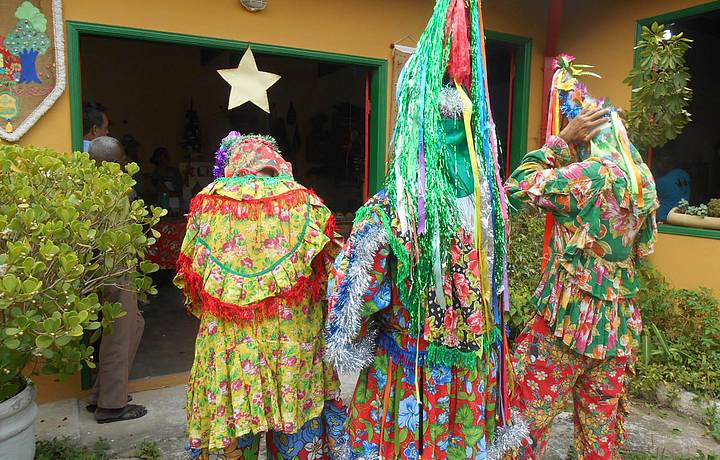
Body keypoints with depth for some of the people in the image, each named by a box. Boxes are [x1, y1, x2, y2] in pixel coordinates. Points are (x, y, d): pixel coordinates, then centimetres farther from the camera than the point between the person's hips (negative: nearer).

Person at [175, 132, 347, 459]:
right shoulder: (303, 201, -4)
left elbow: (190, 274, 6)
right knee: (296, 433, 15)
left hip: (228, 336, 1)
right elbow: (330, 266, -4)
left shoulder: (209, 202, -2)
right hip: (293, 341, 0)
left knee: (227, 418, 18)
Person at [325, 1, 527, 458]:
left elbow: (352, 293, -18)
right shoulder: (492, 200, -7)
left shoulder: (388, 212, -22)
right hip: (476, 367, 4)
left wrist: (350, 343, -2)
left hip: (409, 371, -4)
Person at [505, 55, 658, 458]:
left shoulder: (586, 176, -19)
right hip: (620, 326, 8)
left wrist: (562, 138, -10)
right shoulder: (643, 178, 6)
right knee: (602, 424, 21)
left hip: (569, 320, -8)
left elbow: (519, 185, -11)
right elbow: (644, 248, 15)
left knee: (527, 419, 8)